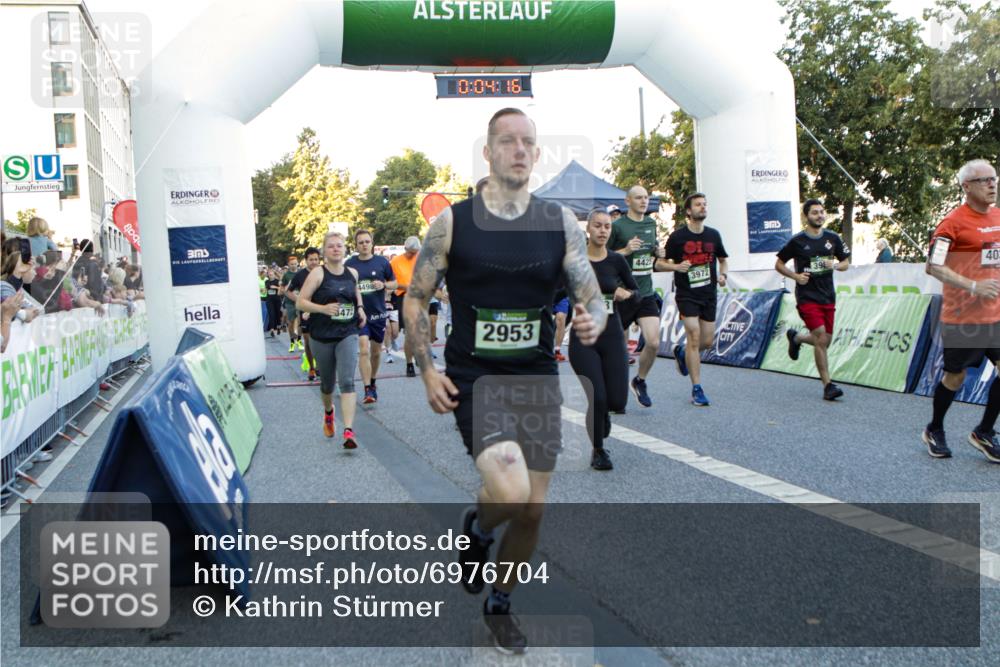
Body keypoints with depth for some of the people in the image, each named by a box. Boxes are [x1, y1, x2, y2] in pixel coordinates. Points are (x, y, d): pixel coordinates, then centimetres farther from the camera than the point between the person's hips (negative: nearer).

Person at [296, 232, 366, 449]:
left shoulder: (352, 273, 5)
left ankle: (349, 431, -21)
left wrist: (360, 307, 10)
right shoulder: (318, 273, -7)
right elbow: (300, 303, -9)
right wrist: (323, 308, -24)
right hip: (322, 336, -1)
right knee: (327, 383, 14)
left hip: (347, 335, 1)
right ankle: (328, 412, 47)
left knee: (347, 381, -15)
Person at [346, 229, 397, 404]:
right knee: (364, 350, -16)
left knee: (376, 352, 14)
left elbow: (394, 283, 6)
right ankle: (368, 390, -13)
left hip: (378, 313, 2)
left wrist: (384, 285, -13)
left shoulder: (382, 262, -1)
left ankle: (373, 382, 35)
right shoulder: (350, 263, -1)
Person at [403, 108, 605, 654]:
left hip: (537, 379, 4)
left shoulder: (560, 221, 1)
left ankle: (499, 605, 36)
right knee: (509, 492, -24)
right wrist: (427, 370, -9)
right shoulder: (451, 222, -5)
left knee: (532, 510, 10)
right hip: (473, 379, -3)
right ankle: (477, 528, 14)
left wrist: (593, 322, -24)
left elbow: (593, 298, 0)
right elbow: (415, 300, 2)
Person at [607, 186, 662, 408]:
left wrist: (656, 253, 3)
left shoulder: (651, 224, 10)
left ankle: (640, 381, 15)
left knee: (653, 342, -9)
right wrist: (626, 250, -21)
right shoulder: (617, 226, -9)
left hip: (646, 294, 4)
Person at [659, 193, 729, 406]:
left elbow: (723, 259, 20)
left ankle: (681, 352, 40)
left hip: (709, 294, 5)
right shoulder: (678, 236, -6)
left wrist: (723, 275, 1)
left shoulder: (713, 235, 6)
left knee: (707, 341, 6)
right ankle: (697, 390, -6)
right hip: (686, 294, -4)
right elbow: (659, 262, -1)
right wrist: (676, 266, -19)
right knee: (694, 337, -13)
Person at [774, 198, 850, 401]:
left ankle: (795, 337, 40)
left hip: (828, 297, 5)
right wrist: (796, 276, -11)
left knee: (825, 342, 9)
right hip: (807, 297, -5)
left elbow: (846, 262, 15)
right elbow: (778, 264, 5)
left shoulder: (833, 238, 6)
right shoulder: (797, 241, -5)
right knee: (821, 339, -13)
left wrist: (835, 265, -7)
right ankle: (827, 386, -6)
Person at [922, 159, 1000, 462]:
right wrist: (973, 286, -24)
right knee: (955, 376, 5)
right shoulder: (953, 222, -12)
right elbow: (933, 267, -18)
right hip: (962, 316, -6)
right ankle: (934, 431, 27)